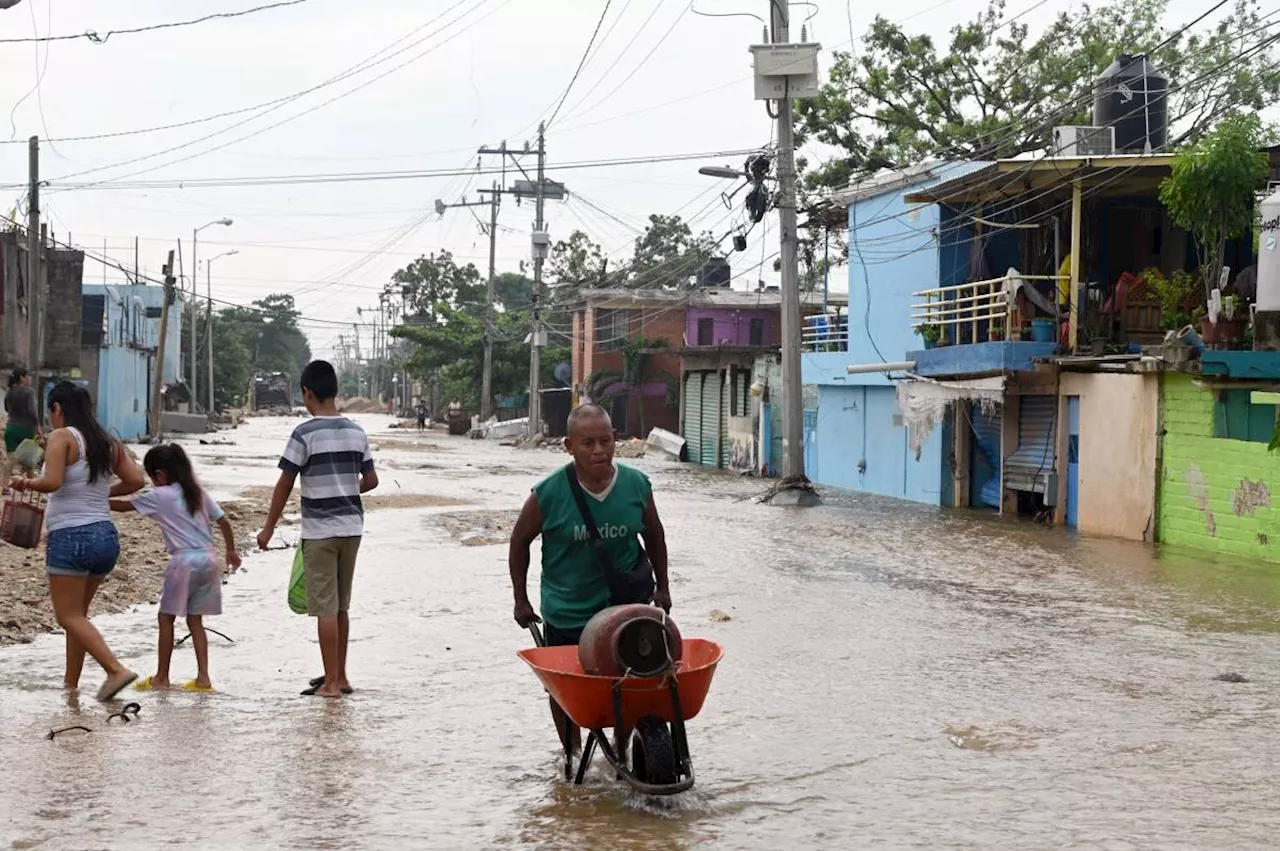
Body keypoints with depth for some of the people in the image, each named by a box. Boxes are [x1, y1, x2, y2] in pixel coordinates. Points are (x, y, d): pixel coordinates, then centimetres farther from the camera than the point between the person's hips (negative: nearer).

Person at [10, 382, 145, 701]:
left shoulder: (62, 437, -8)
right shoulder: (108, 443, 11)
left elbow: (52, 481, -20)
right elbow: (136, 481, 6)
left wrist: (25, 483, -2)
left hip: (70, 536, -7)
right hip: (106, 535, 7)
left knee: (70, 616, -2)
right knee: (77, 614, 17)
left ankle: (116, 670, -16)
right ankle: (70, 684, 20)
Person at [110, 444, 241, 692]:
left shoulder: (159, 496, -4)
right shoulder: (198, 493, 13)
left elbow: (125, 505, 3)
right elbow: (223, 522, 14)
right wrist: (231, 551, 24)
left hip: (184, 560, -6)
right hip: (208, 559, 7)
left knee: (166, 616, 6)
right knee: (195, 619, 11)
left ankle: (161, 677, 11)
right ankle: (203, 677, 6)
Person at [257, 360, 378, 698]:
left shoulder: (305, 434, -11)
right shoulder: (357, 432, 6)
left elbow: (284, 485, -8)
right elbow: (371, 480, 10)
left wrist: (268, 528, 1)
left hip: (319, 531, -6)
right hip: (352, 527, 6)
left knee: (326, 608, -2)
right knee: (340, 607, 15)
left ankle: (332, 682, 0)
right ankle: (339, 676, 22)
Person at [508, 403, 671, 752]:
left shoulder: (637, 485, -8)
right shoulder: (549, 494, -15)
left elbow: (654, 536, 10)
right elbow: (519, 542, 0)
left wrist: (662, 587, 16)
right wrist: (521, 600, 5)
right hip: (565, 615, -1)